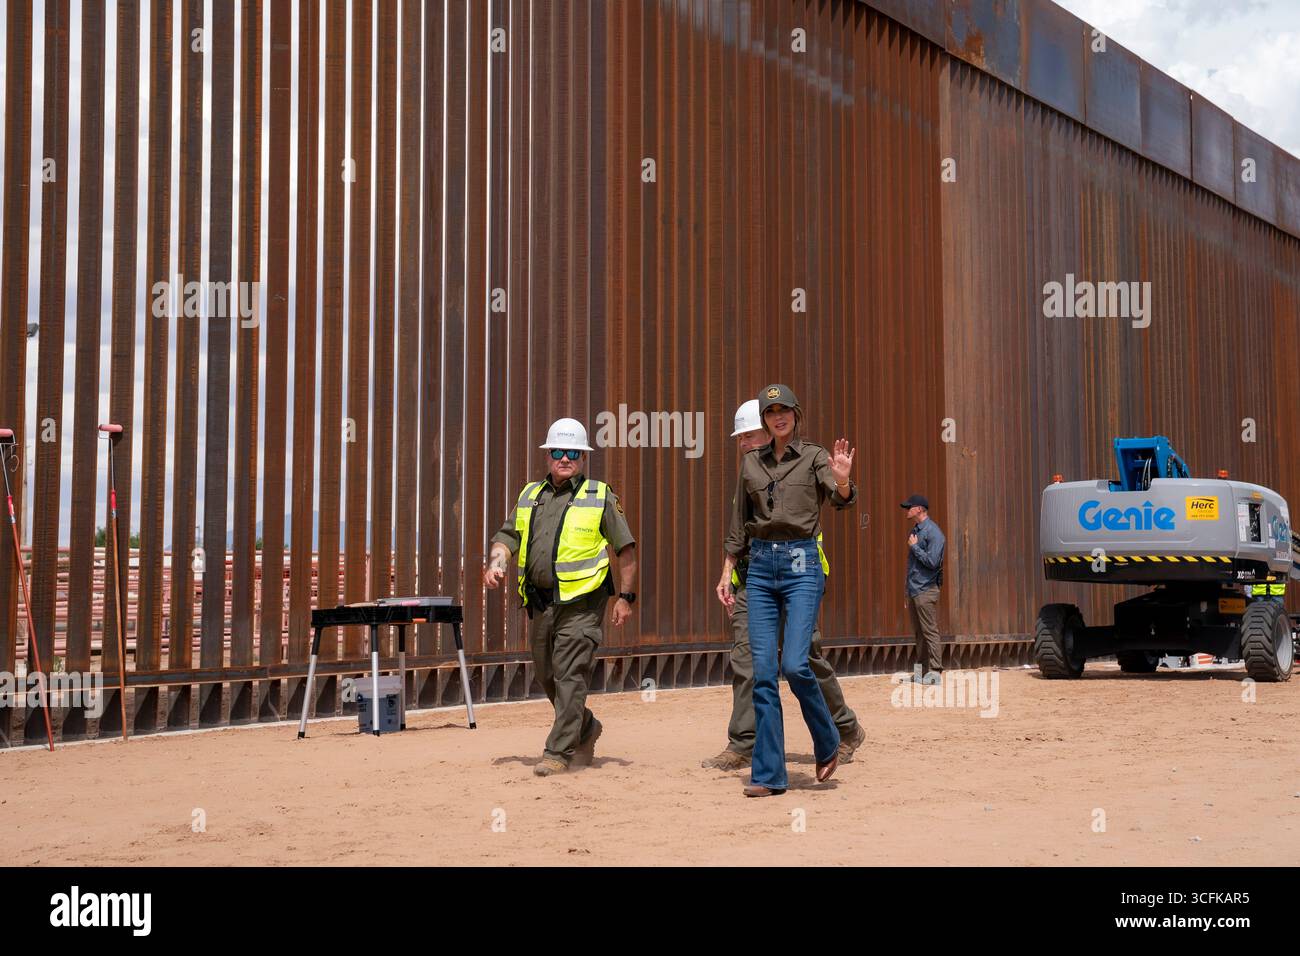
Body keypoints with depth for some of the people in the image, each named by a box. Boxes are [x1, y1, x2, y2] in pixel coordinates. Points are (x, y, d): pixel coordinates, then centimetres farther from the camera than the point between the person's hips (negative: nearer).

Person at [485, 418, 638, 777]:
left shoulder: (600, 497, 3)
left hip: (581, 603, -6)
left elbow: (626, 548, 3)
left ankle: (559, 752, -6)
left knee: (570, 676, -10)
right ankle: (586, 728, 36)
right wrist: (496, 561, -8)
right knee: (547, 676, 15)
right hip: (539, 602, 6)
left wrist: (625, 596, -2)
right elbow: (508, 535, 14)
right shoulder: (530, 495, 15)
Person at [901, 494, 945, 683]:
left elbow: (932, 561, -20)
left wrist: (914, 547, -10)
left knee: (930, 631, -9)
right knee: (919, 632, 12)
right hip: (913, 590, 9)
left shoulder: (933, 532, -12)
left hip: (926, 591, -9)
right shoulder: (915, 531, 17)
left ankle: (935, 671, -8)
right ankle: (921, 669, 17)